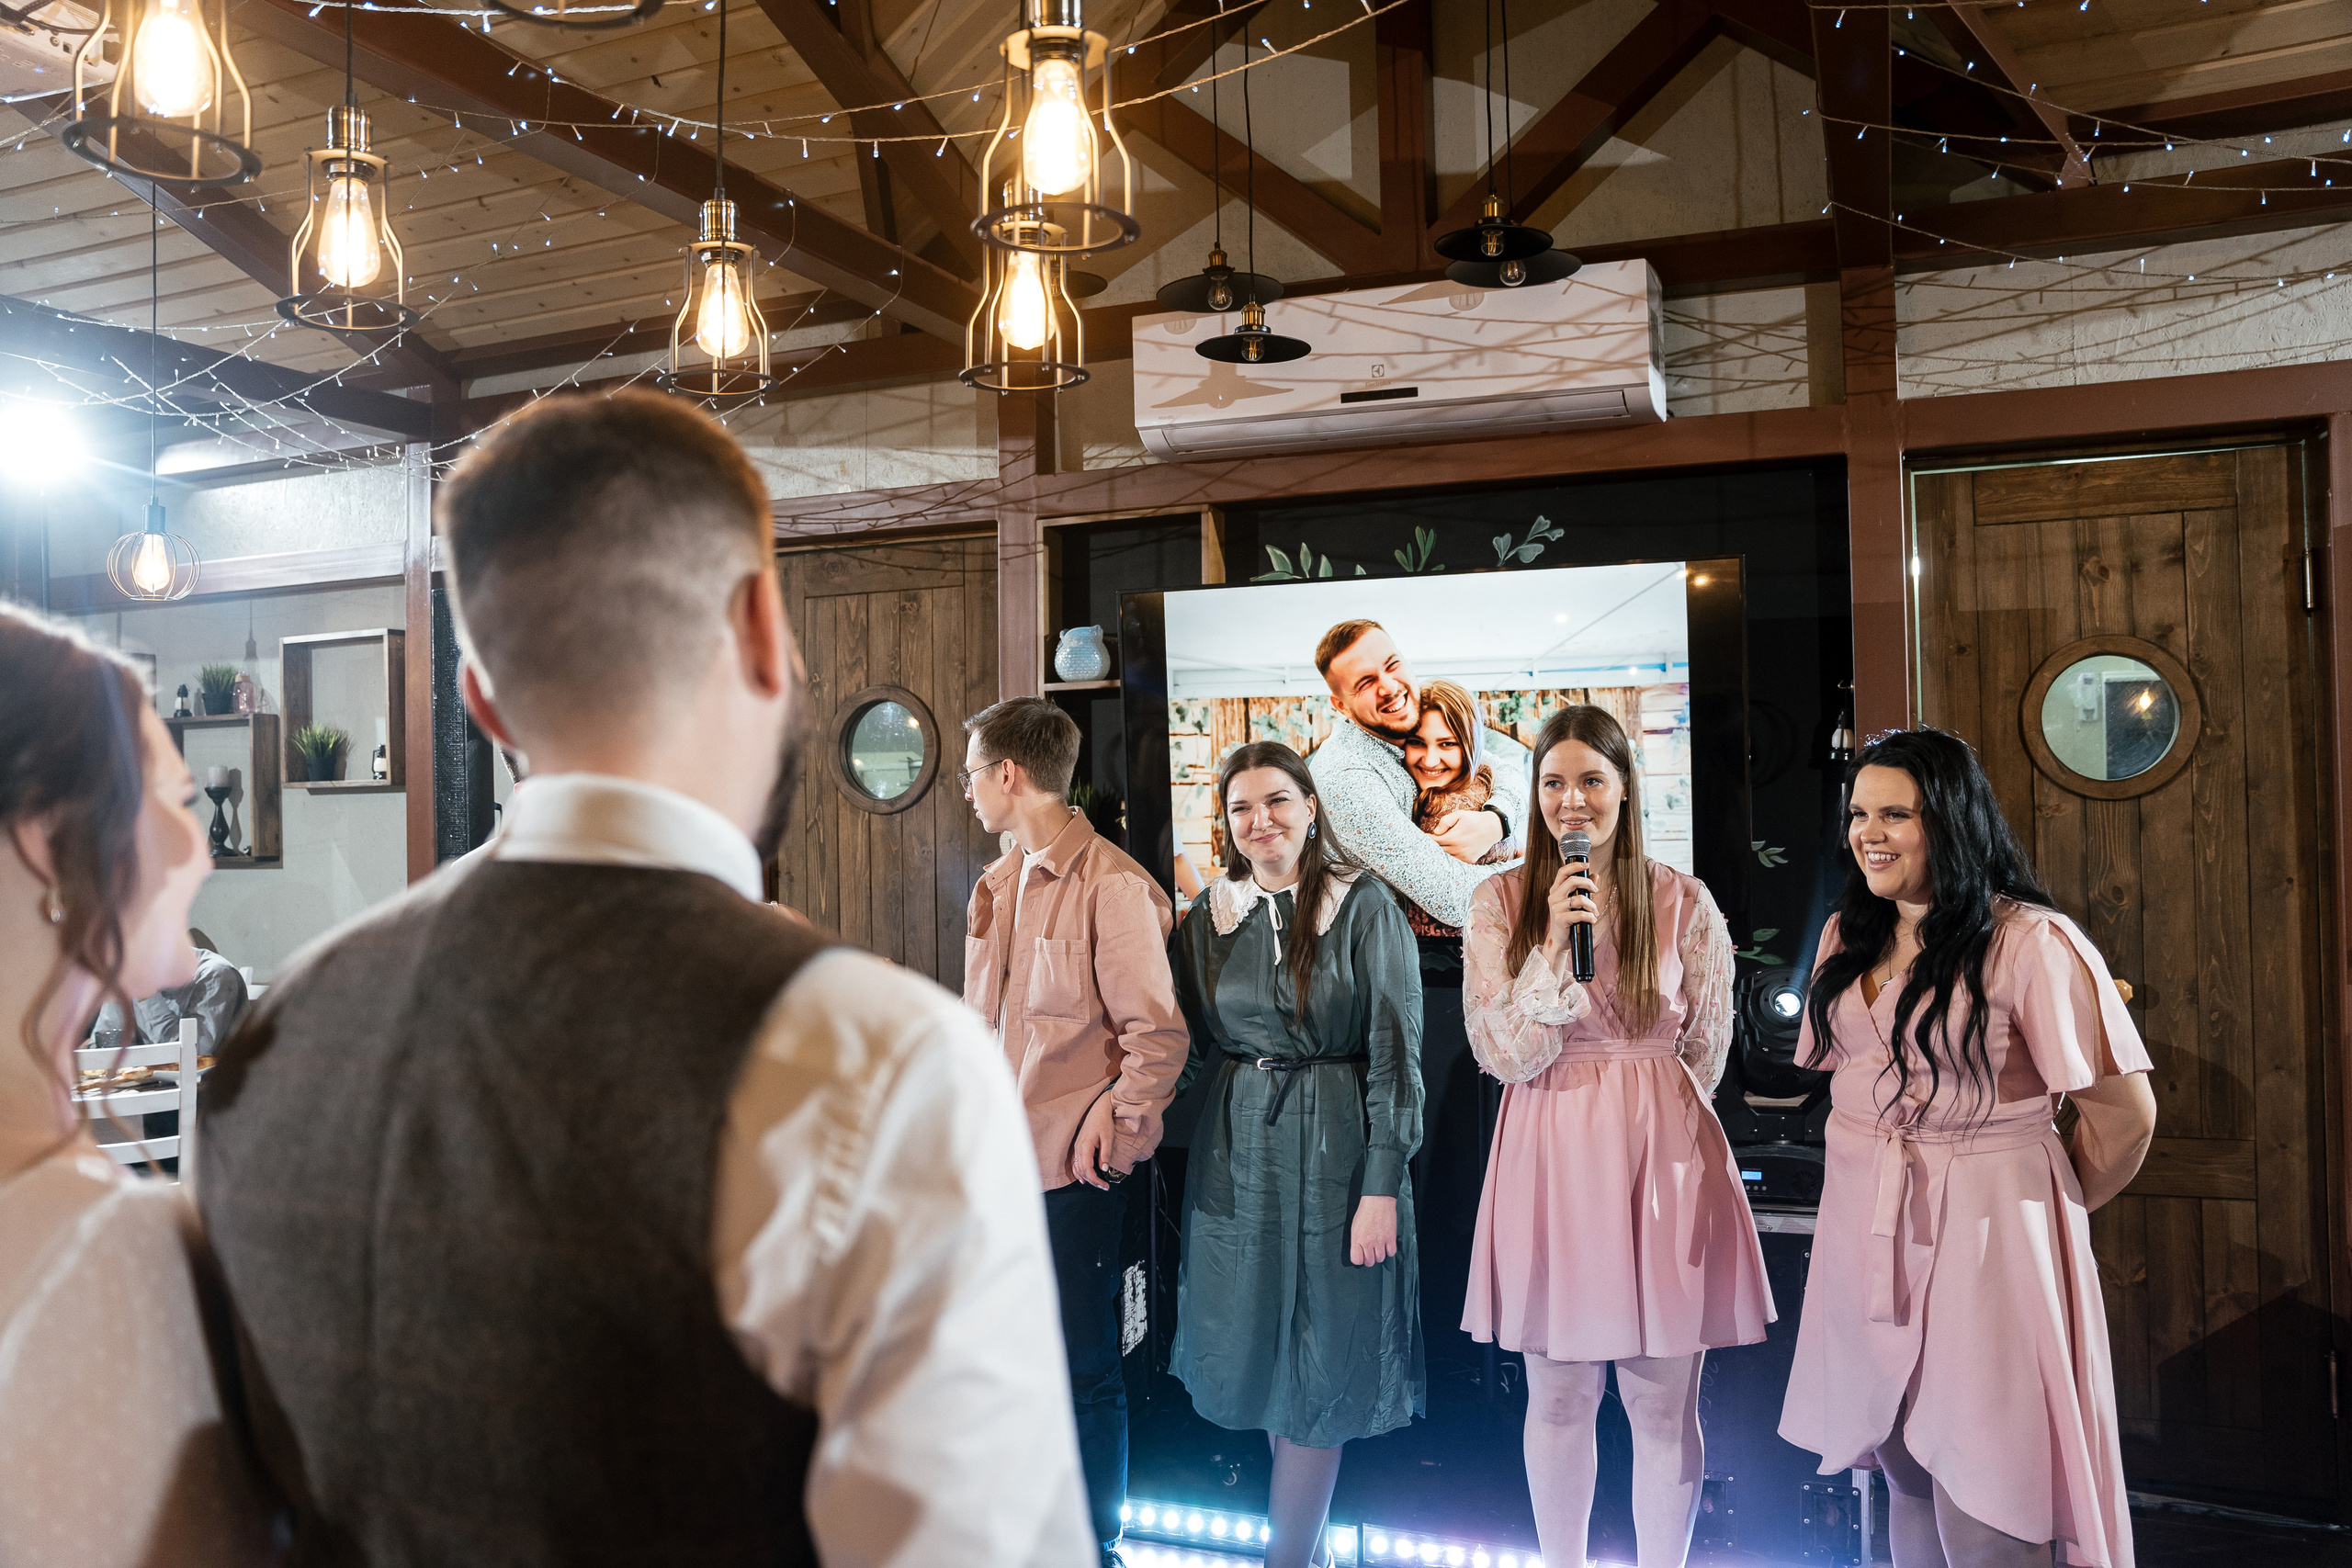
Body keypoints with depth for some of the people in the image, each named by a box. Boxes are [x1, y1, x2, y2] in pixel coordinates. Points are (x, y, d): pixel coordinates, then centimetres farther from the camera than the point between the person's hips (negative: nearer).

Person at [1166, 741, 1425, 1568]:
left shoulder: (1365, 905, -7)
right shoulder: (1211, 914, 6)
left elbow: (1394, 1053, -9)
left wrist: (1381, 1187, -14)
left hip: (1334, 1149, -4)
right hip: (1237, 1151, 4)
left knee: (1320, 1371, 2)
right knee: (1256, 1355, 10)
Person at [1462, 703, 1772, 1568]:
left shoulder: (1685, 903, -1)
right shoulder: (1499, 905, 0)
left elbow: (1706, 1050, 9)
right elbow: (1505, 1056, -8)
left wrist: (1642, 1110, 10)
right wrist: (1555, 940, -16)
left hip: (1662, 1154, 0)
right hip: (1550, 1156, 0)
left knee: (1665, 1403, 8)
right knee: (1558, 1398, 12)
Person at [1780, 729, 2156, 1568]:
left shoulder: (2028, 940, -14)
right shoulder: (1848, 935, 10)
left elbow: (2125, 1109, -12)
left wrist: (2055, 1203, 1)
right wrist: (1871, 1170, 16)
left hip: (1983, 1227, -6)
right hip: (1864, 1222, 6)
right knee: (1905, 1474, 15)